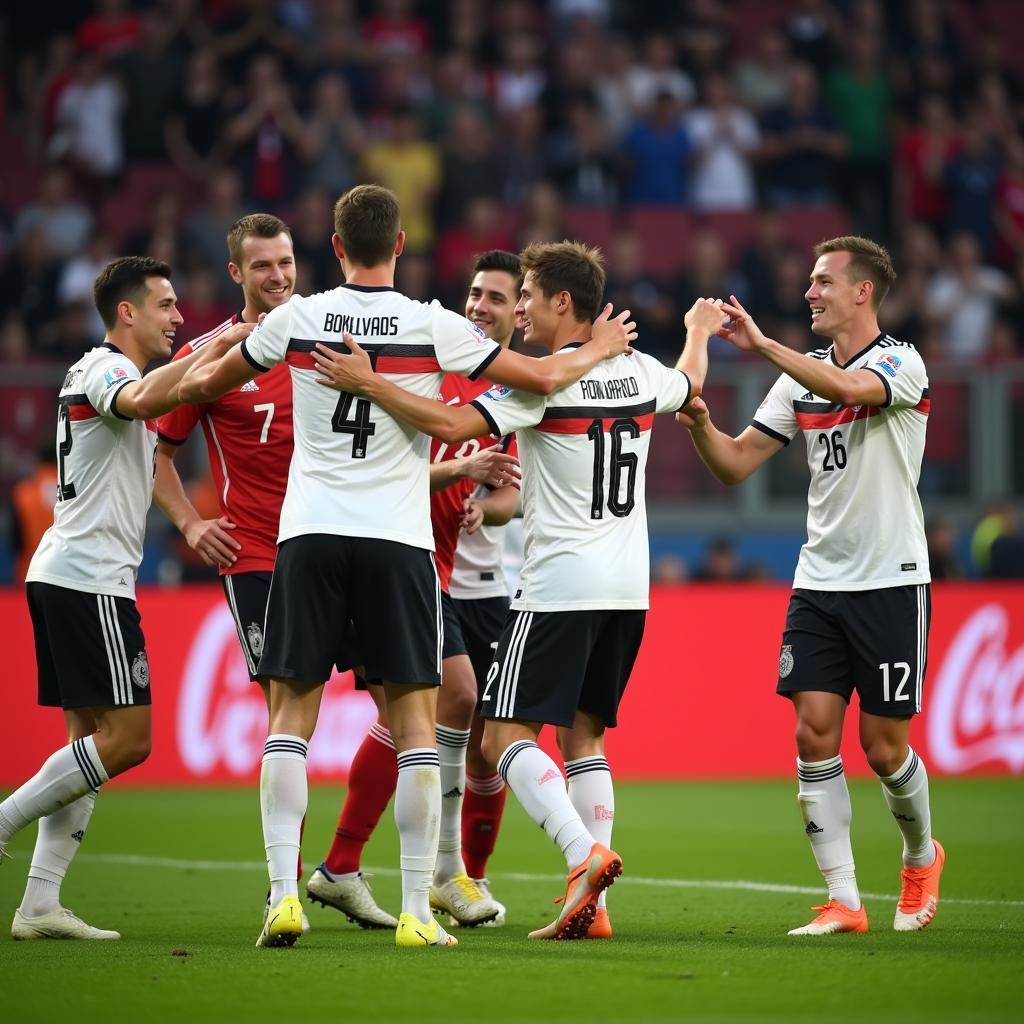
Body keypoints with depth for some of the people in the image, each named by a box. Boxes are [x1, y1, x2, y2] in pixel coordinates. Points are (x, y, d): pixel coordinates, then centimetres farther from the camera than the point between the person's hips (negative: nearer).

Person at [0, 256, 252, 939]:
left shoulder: (102, 372, 21)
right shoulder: (104, 368, -10)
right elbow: (140, 401, -33)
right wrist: (219, 344, -32)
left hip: (61, 575, 10)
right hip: (90, 580, -10)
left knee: (94, 739, 6)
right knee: (127, 737, -11)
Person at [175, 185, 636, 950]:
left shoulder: (297, 319, 3)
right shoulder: (434, 326, -2)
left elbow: (209, 384, 20)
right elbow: (545, 377, 5)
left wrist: (181, 386, 44)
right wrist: (600, 348, 26)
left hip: (309, 534, 1)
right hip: (398, 540, -1)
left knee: (290, 719, 5)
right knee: (415, 721, 4)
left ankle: (284, 894, -6)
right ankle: (417, 910, 0)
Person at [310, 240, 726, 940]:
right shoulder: (640, 372, 9)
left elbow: (453, 424, -24)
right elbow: (690, 382, 33)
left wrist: (368, 383, -18)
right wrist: (700, 330, 54)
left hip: (559, 586, -7)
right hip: (628, 587, 7)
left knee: (507, 736, -5)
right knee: (583, 734, 13)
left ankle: (585, 853, -25)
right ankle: (592, 907, 6)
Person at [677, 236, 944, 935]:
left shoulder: (903, 365, -9)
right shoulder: (801, 377, 10)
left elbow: (850, 388, -32)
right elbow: (736, 464, 9)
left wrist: (762, 345, -31)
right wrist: (700, 423, -10)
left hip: (891, 582, -5)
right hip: (819, 582, 5)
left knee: (884, 747, 0)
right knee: (815, 733, -6)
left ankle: (921, 857, 29)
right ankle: (843, 900, -2)